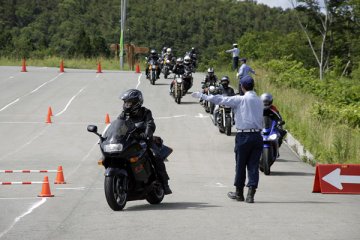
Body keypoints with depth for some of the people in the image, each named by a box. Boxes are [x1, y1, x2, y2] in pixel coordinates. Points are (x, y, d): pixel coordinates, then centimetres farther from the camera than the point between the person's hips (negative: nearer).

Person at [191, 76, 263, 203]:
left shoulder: (240, 100, -6)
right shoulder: (259, 101, 9)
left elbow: (220, 100, -4)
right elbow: (260, 119, 12)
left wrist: (202, 96, 3)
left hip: (243, 135, -4)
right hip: (257, 135, 4)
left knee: (240, 165, 9)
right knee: (253, 165, 4)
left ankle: (239, 192, 19)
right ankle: (251, 194, -2)